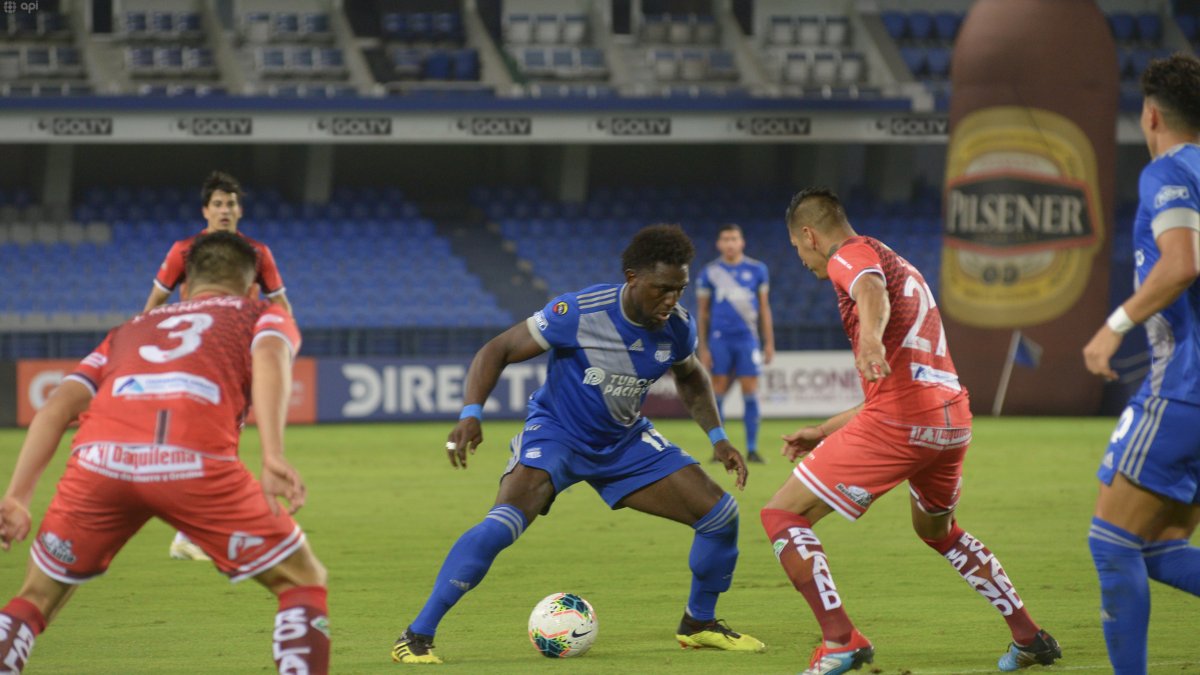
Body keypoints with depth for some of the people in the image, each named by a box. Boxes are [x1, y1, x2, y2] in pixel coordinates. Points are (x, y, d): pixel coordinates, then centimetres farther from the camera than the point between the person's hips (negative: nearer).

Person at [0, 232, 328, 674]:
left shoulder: (129, 330, 38)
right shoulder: (263, 315, 30)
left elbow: (57, 407, 23)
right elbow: (269, 357, 4)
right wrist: (273, 456, -10)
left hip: (100, 456, 3)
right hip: (195, 462, -3)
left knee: (37, 599, 23)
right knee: (304, 582, 14)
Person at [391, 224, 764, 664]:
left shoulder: (677, 327, -11)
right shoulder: (579, 313, -26)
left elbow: (690, 378, 14)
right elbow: (497, 351, -18)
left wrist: (718, 438, 4)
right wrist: (471, 414, -31)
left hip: (625, 442, 5)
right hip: (555, 433, -5)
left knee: (721, 515, -3)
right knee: (503, 524, -31)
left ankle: (699, 624, 22)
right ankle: (417, 636, -22)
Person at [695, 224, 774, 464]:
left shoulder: (756, 270, 6)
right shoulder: (709, 272, 4)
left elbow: (764, 308, 11)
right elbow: (702, 312, 7)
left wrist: (769, 343, 7)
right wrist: (702, 348, 2)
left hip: (747, 339, 0)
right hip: (719, 339, 0)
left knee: (750, 394, -3)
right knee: (717, 393, -2)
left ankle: (752, 449, 2)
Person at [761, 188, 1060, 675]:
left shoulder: (850, 255, 3)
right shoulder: (903, 270, 31)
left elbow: (872, 289, -25)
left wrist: (870, 337, -46)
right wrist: (823, 432, 39)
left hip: (899, 424, -9)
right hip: (953, 419, 9)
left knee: (783, 516, -3)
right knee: (936, 529, 35)